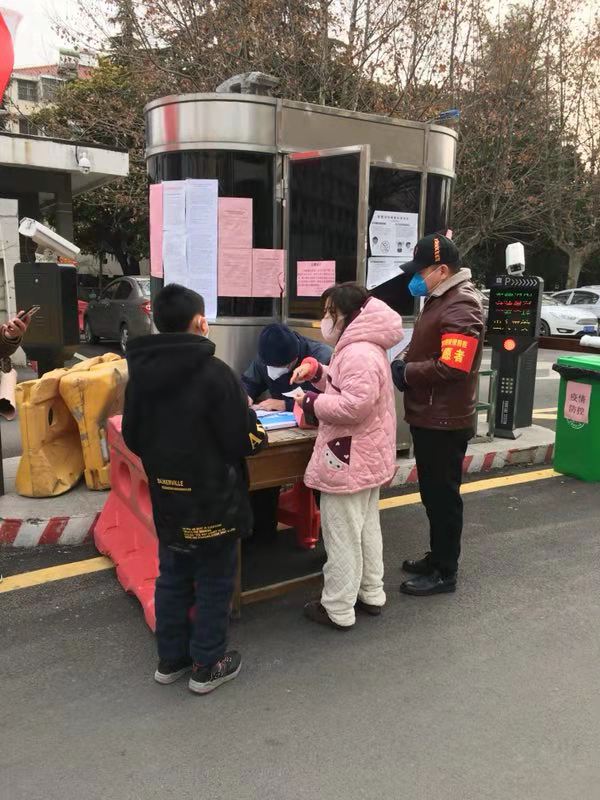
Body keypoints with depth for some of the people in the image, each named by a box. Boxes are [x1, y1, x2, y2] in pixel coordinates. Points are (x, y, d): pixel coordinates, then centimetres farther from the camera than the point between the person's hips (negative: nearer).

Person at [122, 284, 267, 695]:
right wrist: (260, 434, 3)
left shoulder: (140, 372, -1)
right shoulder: (214, 373, -21)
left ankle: (171, 658, 34)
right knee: (215, 581, 11)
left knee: (172, 576, 20)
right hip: (213, 498, -6)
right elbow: (244, 439, -18)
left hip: (166, 497, 6)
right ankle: (208, 665, 24)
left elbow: (133, 437, 7)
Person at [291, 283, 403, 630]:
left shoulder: (359, 354, -24)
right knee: (367, 527, 21)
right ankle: (372, 594, 35)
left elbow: (354, 405, -31)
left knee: (342, 535, 1)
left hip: (348, 459, -11)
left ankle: (338, 609, 15)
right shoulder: (365, 347, 12)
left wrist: (311, 402, -19)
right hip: (367, 456, 11)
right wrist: (317, 371, 6)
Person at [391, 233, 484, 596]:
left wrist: (406, 373, -16)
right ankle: (437, 557, 35)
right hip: (429, 416, 10)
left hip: (445, 421, -10)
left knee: (443, 495, 2)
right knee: (432, 493, 19)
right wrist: (404, 362, 4)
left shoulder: (461, 307, -20)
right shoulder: (440, 299, 13)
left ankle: (445, 573, 16)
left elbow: (452, 367, -28)